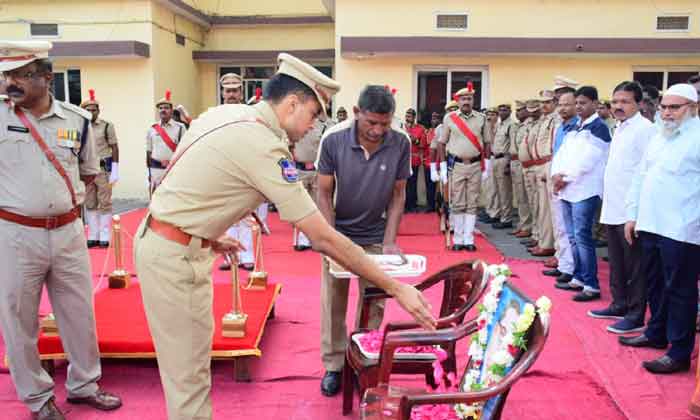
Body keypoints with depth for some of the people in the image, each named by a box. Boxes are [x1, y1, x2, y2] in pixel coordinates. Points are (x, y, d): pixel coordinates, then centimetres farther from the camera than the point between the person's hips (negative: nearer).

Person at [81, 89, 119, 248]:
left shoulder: (107, 126, -2)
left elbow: (114, 148, -4)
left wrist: (115, 171, -10)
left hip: (104, 169, -4)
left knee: (105, 203, 0)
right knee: (90, 204, 8)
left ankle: (104, 237, 7)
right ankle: (93, 236, 16)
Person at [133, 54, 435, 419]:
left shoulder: (224, 113, 3)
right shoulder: (263, 146, -24)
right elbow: (324, 239, -24)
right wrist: (395, 288, -19)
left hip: (161, 237, 9)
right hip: (175, 256, -9)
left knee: (189, 363, 20)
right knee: (189, 375, 3)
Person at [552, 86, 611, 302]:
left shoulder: (599, 127, -6)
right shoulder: (574, 128, 18)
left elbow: (587, 160, -15)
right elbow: (561, 154, 13)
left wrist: (566, 177, -10)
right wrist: (556, 175, -4)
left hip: (585, 190, -8)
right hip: (567, 190, 8)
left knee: (582, 237, -10)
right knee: (573, 237, 12)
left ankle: (591, 285, -5)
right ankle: (578, 278, 22)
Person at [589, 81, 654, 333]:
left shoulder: (644, 129, -12)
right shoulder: (620, 129, 16)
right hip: (613, 209, 9)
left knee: (634, 266, 0)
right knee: (617, 263, 17)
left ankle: (635, 316, 9)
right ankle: (619, 305, 29)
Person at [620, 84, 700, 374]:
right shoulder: (658, 137, 16)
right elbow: (640, 176, 19)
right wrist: (632, 215, 16)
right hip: (650, 225, 7)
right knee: (655, 285, 18)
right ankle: (656, 334, 35)